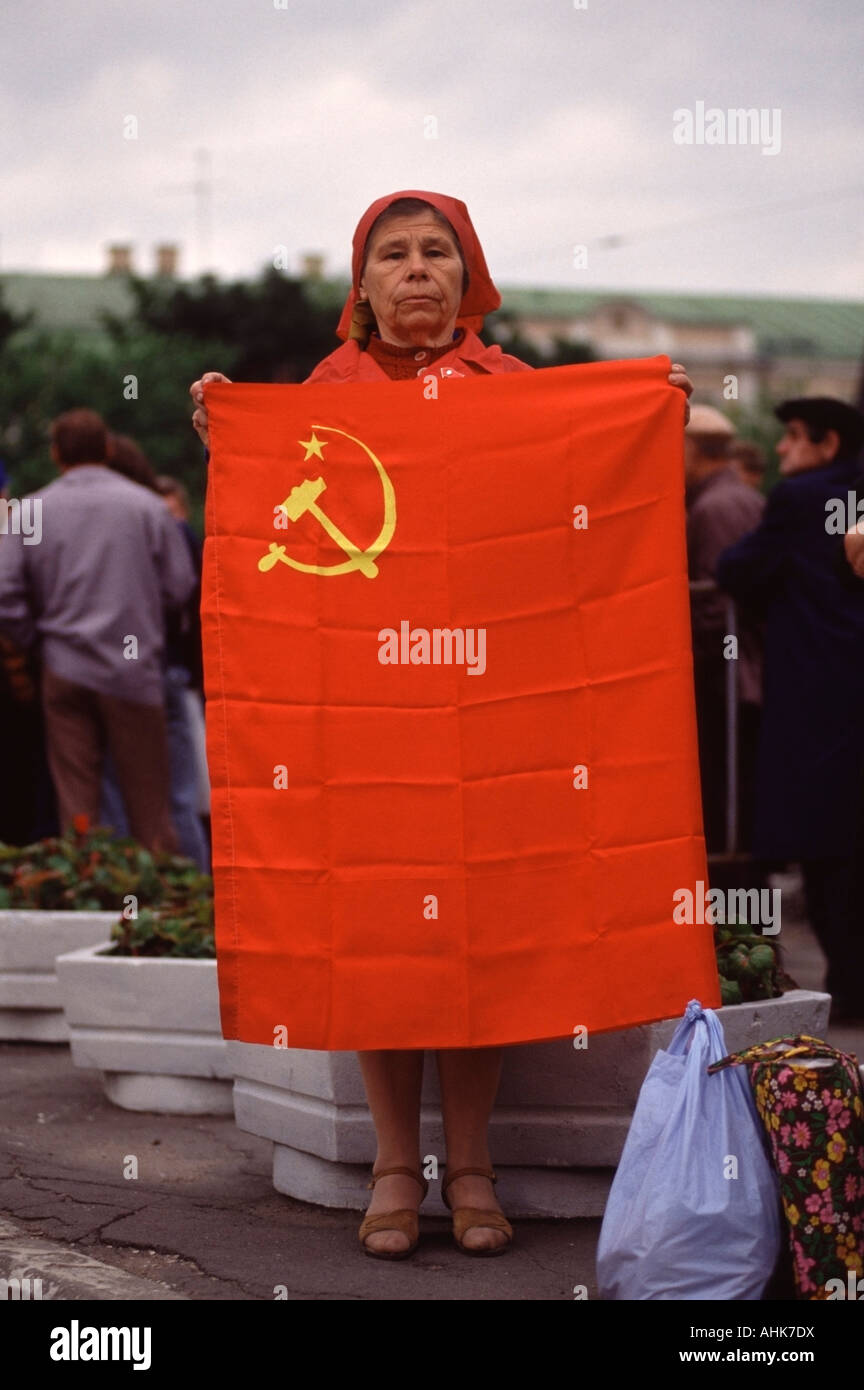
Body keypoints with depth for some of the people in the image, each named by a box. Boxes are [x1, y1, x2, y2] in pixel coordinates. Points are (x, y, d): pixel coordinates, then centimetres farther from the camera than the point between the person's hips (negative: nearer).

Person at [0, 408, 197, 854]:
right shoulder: (146, 507, -3)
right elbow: (179, 585, -1)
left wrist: (40, 640, 12)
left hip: (64, 671, 2)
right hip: (132, 670, -2)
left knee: (75, 805, 6)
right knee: (147, 804, 6)